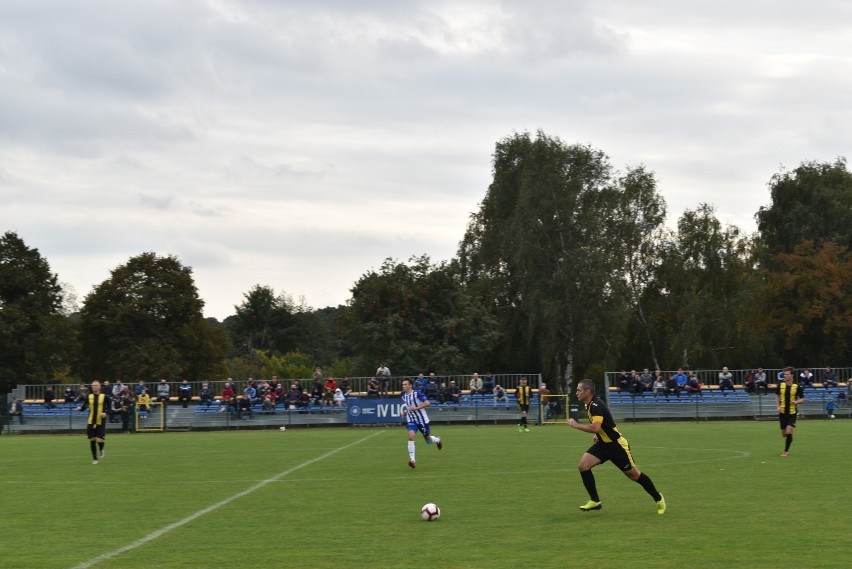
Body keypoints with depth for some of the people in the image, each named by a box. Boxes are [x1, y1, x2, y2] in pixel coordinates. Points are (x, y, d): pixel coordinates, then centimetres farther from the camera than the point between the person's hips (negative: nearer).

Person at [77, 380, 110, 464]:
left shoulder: (104, 396, 0)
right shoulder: (89, 396, 6)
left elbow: (109, 407, 2)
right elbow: (84, 407, 7)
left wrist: (105, 413, -17)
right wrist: (80, 408, -15)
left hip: (101, 422, -2)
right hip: (91, 422, 2)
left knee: (100, 440, -14)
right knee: (92, 440, 3)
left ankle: (101, 450, 22)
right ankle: (94, 459, 18)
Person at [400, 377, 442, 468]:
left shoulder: (417, 393, -15)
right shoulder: (404, 396, 6)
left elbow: (427, 403, -20)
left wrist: (416, 408, -27)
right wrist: (405, 412, 7)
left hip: (422, 420, -4)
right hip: (412, 421, 4)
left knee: (428, 440, 11)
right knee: (410, 436, -23)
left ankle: (438, 440, 50)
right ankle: (412, 460, -26)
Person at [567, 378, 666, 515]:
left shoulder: (596, 406, -26)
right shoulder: (589, 404, 3)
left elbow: (595, 428, -40)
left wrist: (576, 425, -30)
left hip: (616, 445, -9)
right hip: (603, 443, 9)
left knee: (633, 474, 3)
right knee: (583, 466, -8)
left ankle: (658, 498, 22)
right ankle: (595, 501, 1)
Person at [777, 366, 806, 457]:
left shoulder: (797, 387, -9)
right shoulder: (780, 385, -1)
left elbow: (802, 400, -2)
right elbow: (777, 396, 16)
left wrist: (796, 402, -23)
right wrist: (778, 406, 3)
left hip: (792, 412, -3)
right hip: (782, 412, 3)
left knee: (789, 432, -17)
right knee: (784, 434, 6)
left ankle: (786, 451, -4)